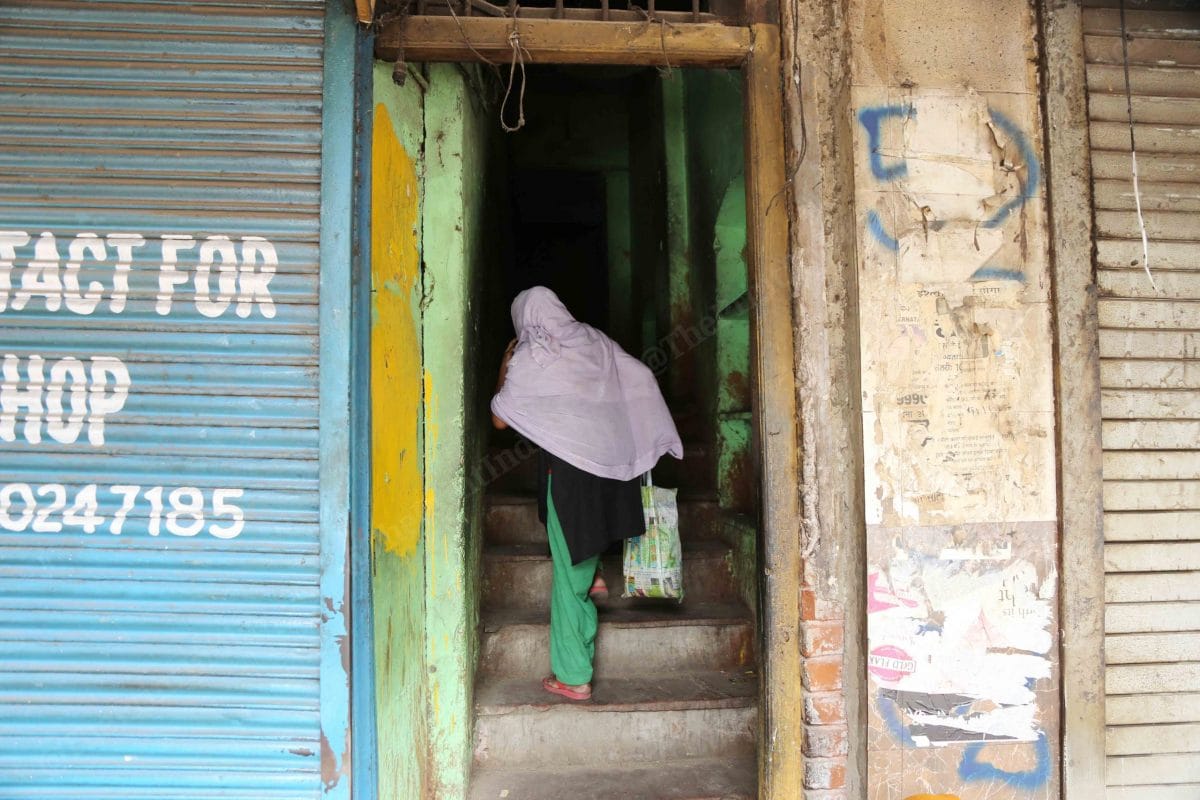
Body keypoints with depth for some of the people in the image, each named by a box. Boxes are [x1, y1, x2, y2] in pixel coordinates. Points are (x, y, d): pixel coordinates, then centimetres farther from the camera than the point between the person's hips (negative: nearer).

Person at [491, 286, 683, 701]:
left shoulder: (528, 357, -5)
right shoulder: (594, 339, 9)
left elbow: (500, 419, 1)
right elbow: (642, 376, 11)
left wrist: (503, 371, 15)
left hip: (569, 467, -5)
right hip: (613, 461, 5)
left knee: (568, 573, 4)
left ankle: (573, 676, 11)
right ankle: (594, 576, 34)